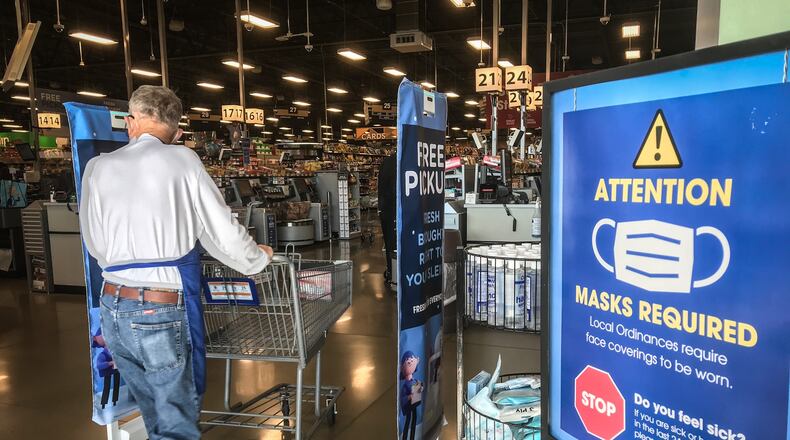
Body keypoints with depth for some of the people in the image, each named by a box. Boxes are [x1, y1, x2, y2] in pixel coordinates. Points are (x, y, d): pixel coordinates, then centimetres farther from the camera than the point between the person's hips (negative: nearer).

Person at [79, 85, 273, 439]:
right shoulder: (181, 160, -5)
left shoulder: (97, 167, 6)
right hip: (162, 312, -4)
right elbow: (223, 234, -3)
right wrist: (259, 257, 16)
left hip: (113, 306, 5)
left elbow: (95, 246, 13)